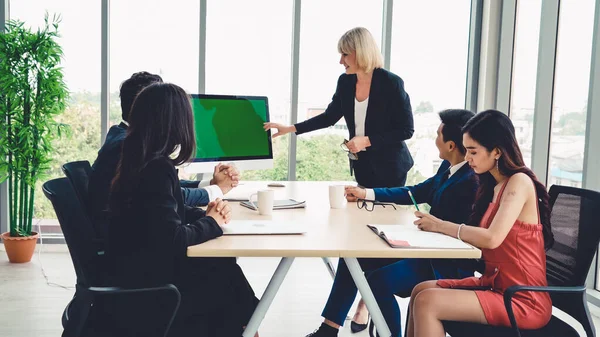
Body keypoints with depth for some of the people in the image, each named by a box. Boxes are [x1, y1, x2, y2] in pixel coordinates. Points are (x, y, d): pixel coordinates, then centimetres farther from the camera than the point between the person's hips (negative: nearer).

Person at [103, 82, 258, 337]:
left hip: (138, 277, 8)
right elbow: (171, 239, -28)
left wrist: (206, 215, -1)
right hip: (143, 295, -8)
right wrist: (211, 224, -11)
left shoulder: (137, 161, 5)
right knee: (228, 281, 5)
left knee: (224, 268, 7)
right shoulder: (157, 169, -23)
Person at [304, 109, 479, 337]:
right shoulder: (448, 168, 5)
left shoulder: (470, 182, -24)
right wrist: (365, 194, 16)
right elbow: (417, 193, 17)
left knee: (378, 281, -29)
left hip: (447, 266, -10)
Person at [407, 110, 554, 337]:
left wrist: (441, 226, -15)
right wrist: (436, 225, -7)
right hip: (495, 284, 9)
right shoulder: (495, 186, 12)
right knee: (421, 291, 1)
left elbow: (492, 239, -26)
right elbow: (481, 237, 6)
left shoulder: (519, 182, -15)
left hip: (522, 300, -9)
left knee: (426, 303, -19)